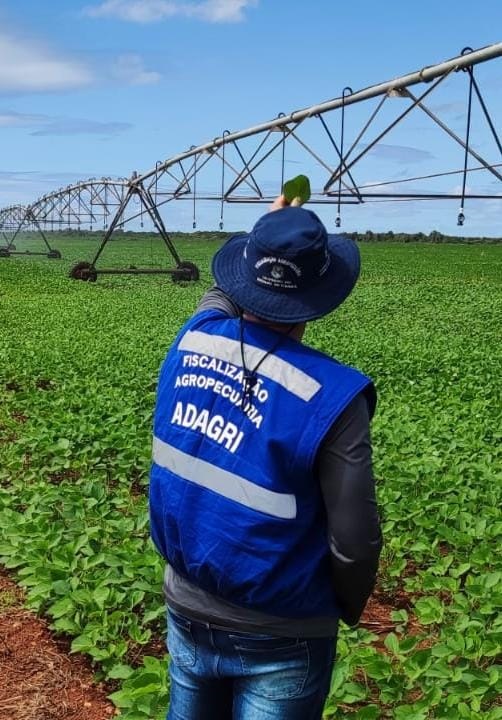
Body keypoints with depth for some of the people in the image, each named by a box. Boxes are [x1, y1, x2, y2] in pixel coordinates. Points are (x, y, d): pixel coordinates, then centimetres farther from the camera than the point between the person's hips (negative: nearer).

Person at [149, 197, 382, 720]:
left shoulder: (193, 340, -10)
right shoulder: (330, 395, -25)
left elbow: (221, 295, 17)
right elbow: (354, 542, -20)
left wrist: (267, 237, 26)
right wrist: (349, 609, 0)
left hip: (189, 612, 5)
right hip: (280, 636, -5)